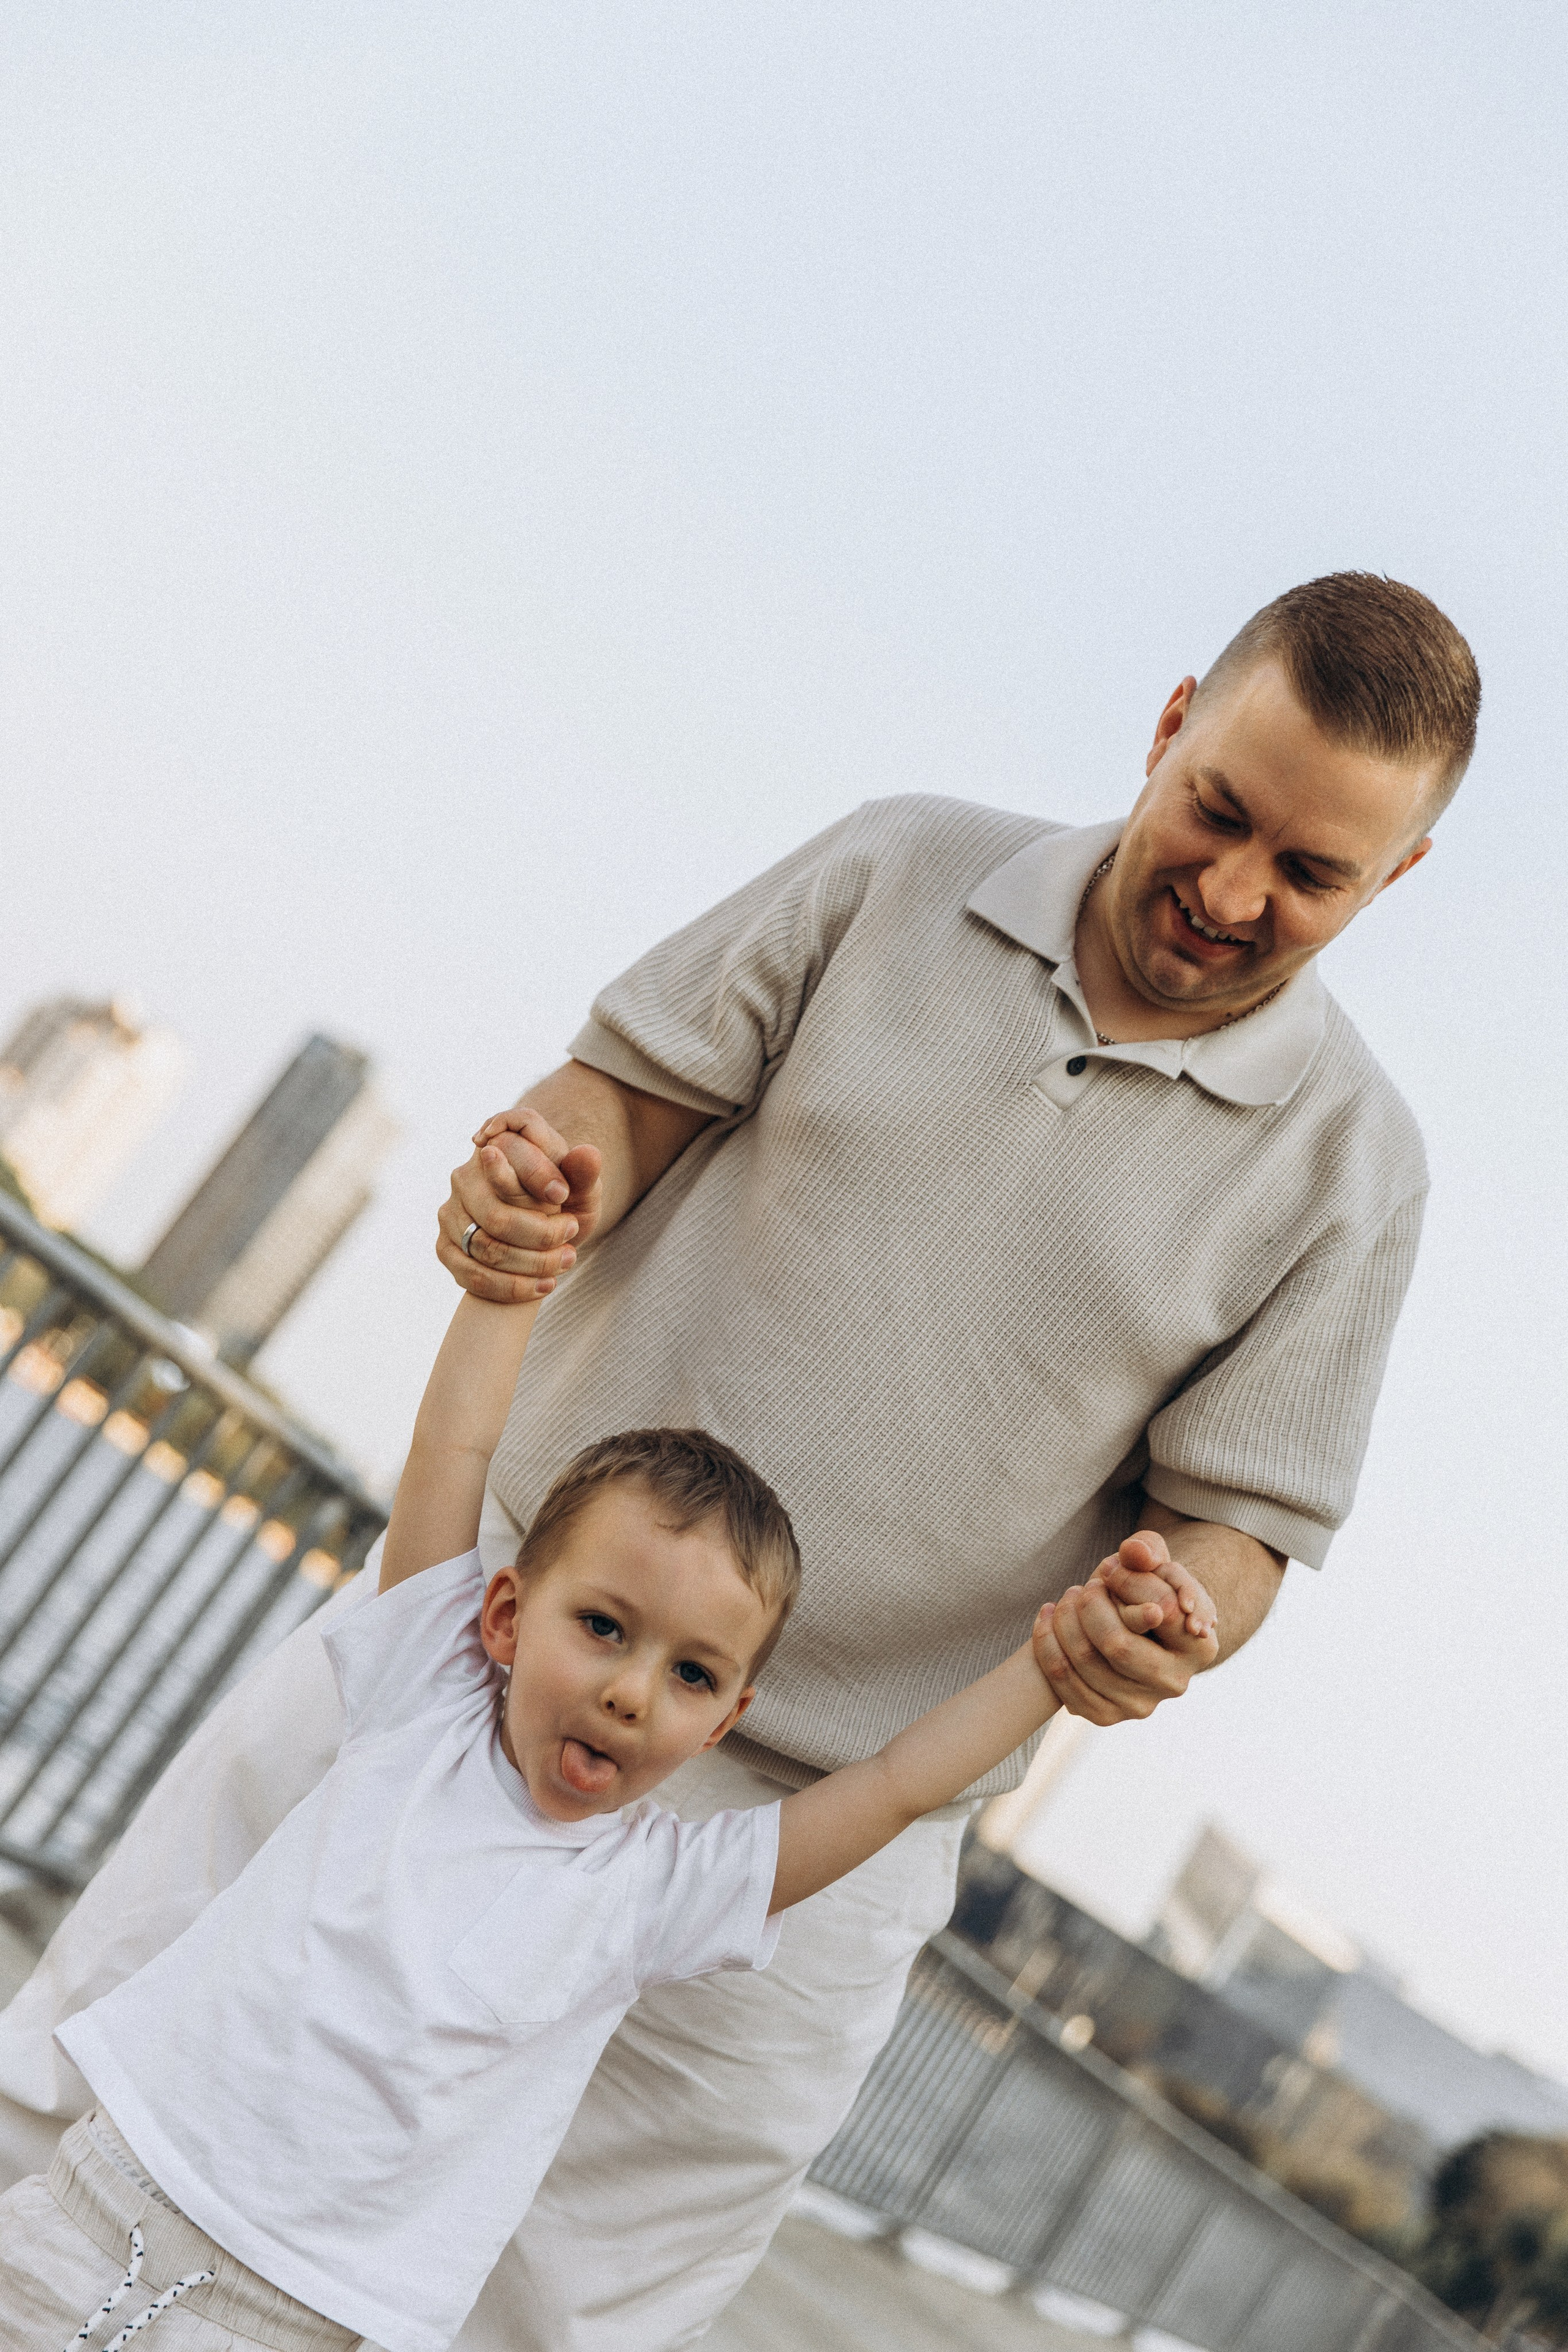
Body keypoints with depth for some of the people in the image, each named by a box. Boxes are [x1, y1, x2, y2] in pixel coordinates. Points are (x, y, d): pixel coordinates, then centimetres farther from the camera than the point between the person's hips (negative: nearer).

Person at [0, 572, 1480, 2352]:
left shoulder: (1349, 1164, -4)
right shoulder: (901, 874, -1)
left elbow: (1238, 1521, -1)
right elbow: (631, 1082, 3)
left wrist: (1165, 1622, -23)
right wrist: (549, 1174, -20)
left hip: (796, 1819, -1)